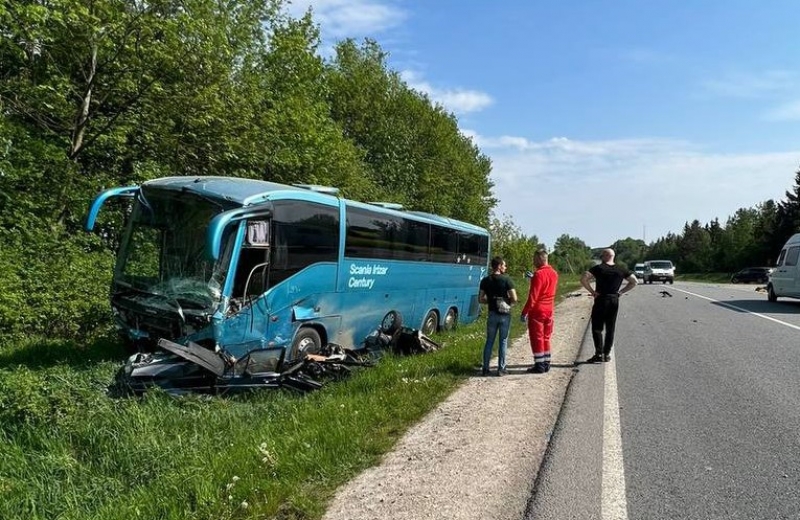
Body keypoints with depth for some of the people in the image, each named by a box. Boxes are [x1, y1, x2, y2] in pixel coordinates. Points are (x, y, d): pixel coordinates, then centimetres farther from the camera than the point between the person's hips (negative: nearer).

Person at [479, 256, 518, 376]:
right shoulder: (506, 280, -10)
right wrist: (508, 301, 6)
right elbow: (514, 299, -14)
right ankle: (501, 368, 10)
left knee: (489, 341, 11)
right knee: (503, 341, 7)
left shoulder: (485, 280, 1)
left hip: (492, 314, 3)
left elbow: (481, 299, 0)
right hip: (505, 315, -3)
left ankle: (485, 368, 13)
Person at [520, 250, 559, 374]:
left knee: (536, 338, 0)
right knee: (545, 337, 15)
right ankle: (546, 364, 19)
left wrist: (524, 312, -15)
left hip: (537, 311, -8)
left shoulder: (538, 274, -17)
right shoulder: (554, 273, 7)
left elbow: (532, 296, -19)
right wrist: (533, 279, 22)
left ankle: (539, 365, 3)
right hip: (549, 310, 8)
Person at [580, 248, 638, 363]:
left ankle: (599, 354, -4)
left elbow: (583, 279, -21)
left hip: (601, 300, -5)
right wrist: (621, 292, 7)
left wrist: (592, 291, -11)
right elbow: (634, 281, 9)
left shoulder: (598, 268, -8)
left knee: (597, 328, 1)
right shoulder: (620, 270, 7)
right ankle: (607, 354, 14)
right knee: (610, 329, 11)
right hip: (614, 301, 5)